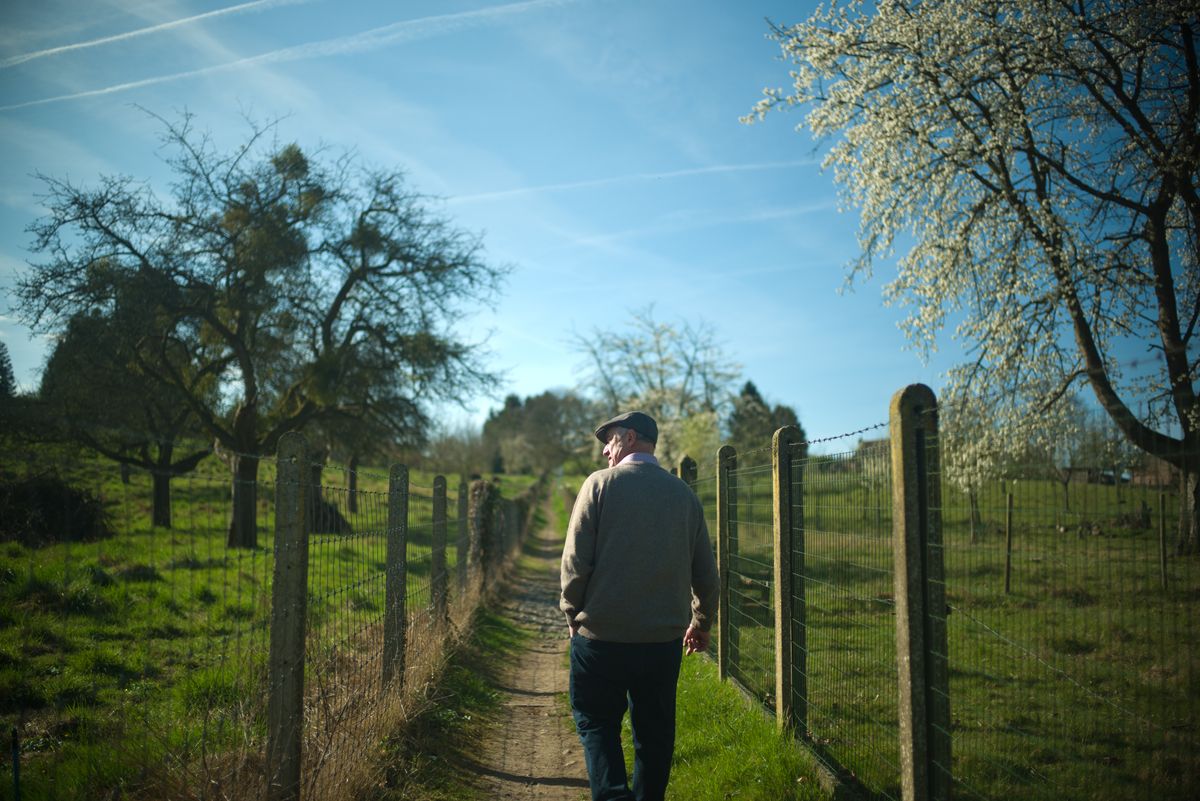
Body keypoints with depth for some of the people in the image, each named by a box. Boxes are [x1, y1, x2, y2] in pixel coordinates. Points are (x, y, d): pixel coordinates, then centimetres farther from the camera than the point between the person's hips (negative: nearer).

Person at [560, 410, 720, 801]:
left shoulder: (601, 484, -6)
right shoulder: (683, 494, 6)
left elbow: (576, 560, -10)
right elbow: (705, 573, 9)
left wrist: (572, 612, 5)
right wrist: (701, 622, 24)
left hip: (601, 634, -3)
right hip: (664, 638, 4)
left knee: (596, 721, 11)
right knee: (654, 732, 16)